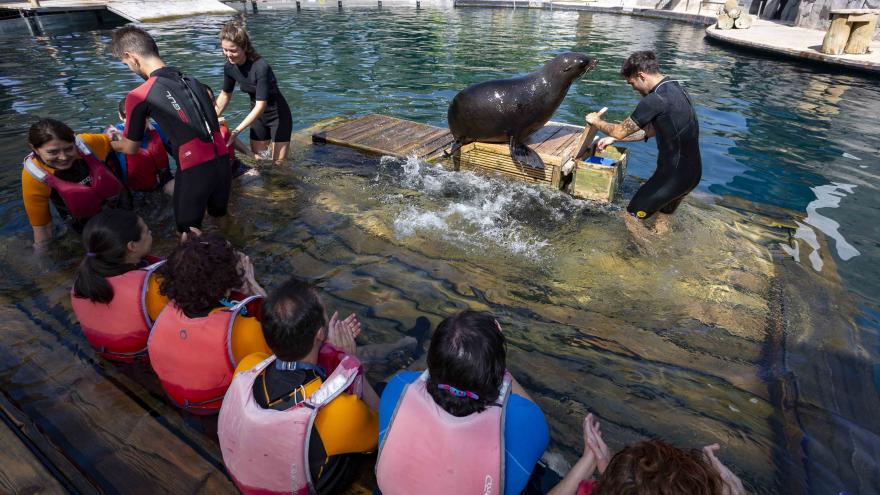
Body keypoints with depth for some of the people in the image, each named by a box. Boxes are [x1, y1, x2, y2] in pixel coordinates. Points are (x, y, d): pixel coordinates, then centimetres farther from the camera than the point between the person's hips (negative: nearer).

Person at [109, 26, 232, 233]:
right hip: (222, 160, 6)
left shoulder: (139, 96, -2)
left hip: (195, 169, -6)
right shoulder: (192, 81, 13)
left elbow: (130, 149, 11)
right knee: (220, 216, 26)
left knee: (188, 231, 13)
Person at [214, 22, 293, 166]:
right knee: (257, 159, 9)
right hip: (257, 115, 6)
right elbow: (225, 95, 8)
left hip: (278, 115, -6)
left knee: (279, 162, -5)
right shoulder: (229, 67, -9)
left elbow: (261, 105, -30)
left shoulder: (260, 67, -29)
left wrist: (237, 130, -33)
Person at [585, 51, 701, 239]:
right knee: (663, 220, 24)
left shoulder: (655, 100, -21)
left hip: (673, 175, -9)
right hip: (691, 172, 9)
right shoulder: (676, 89, 10)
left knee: (632, 217, 4)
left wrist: (596, 121, 8)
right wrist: (613, 138, 18)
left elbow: (620, 131, -11)